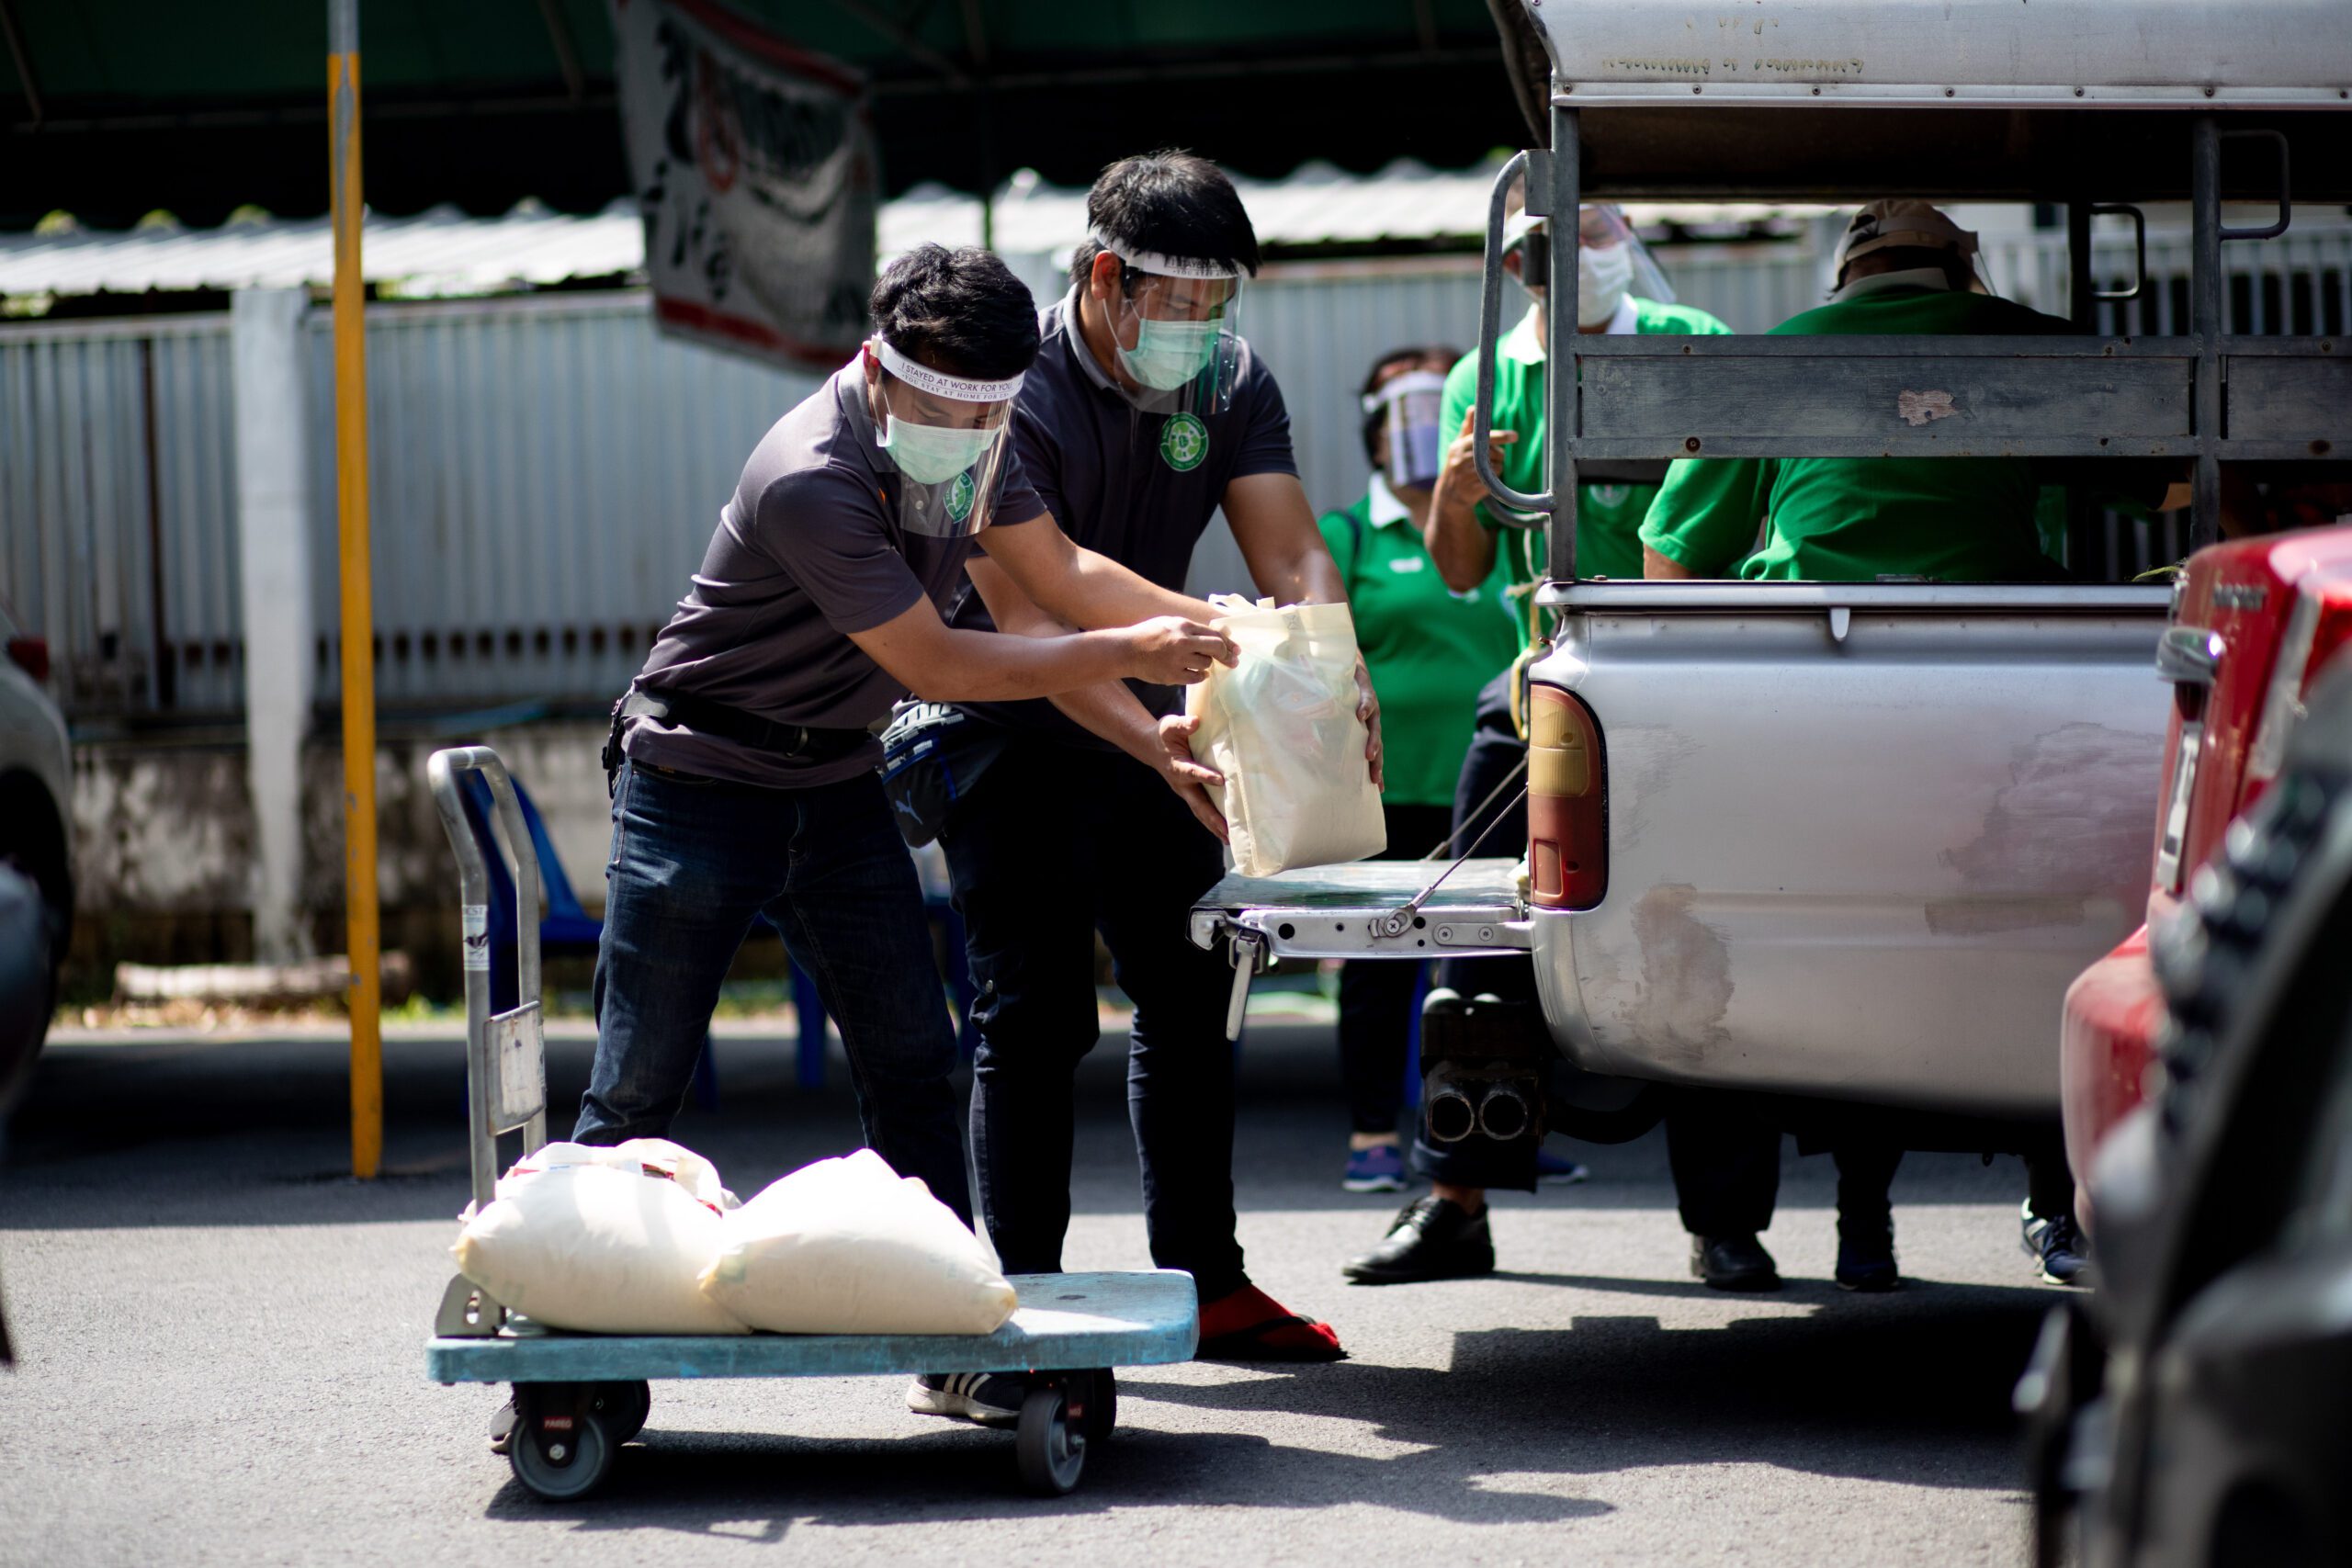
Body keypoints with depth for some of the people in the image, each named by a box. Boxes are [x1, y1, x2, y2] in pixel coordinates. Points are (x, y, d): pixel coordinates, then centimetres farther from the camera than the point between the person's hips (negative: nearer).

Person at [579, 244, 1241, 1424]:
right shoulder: (810, 482, -29)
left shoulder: (969, 438, -3)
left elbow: (1055, 568, 5)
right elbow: (933, 664, -24)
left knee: (912, 1065, 2)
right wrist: (1125, 655, -21)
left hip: (835, 789, 7)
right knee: (638, 1087, -6)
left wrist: (1200, 623, -10)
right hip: (700, 785, -7)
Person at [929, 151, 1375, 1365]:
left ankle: (1206, 1285, 16)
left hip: (1145, 726, 6)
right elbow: (1028, 623, -32)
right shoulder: (1012, 397, -25)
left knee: (1189, 993, 8)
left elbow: (1292, 557, -13)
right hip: (1013, 731, -6)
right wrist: (1156, 748, -46)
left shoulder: (1229, 381, -6)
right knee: (1034, 1016, -8)